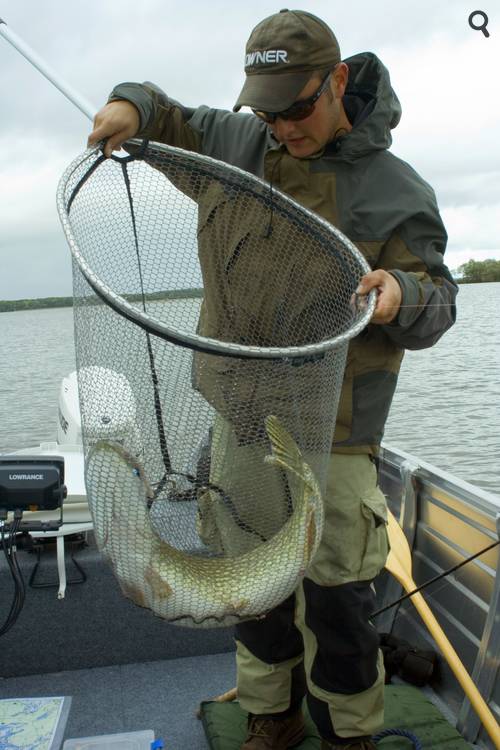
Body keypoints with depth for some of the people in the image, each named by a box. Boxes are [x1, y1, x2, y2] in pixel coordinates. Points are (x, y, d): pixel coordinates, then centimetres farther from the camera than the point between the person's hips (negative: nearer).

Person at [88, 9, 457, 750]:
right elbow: (171, 121, 21)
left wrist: (402, 298, -30)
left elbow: (435, 305, -6)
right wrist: (132, 105, -2)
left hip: (331, 430, -4)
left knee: (333, 592, 1)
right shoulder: (242, 145, 6)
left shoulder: (396, 192, -7)